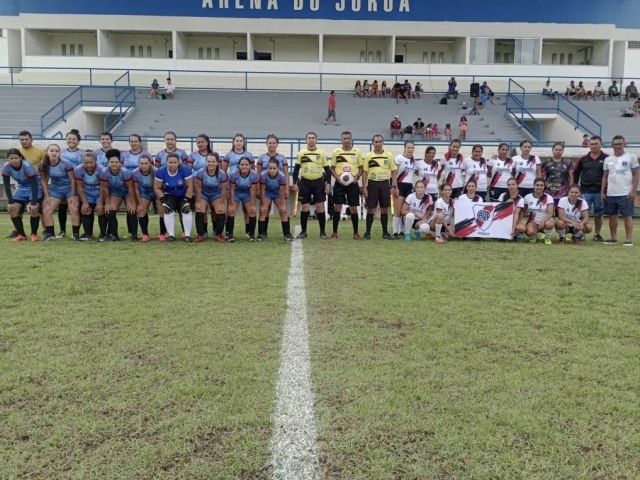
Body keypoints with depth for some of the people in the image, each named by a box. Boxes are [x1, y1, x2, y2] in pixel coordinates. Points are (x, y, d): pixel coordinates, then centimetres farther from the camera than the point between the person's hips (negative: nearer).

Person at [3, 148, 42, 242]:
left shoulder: (27, 166, -31)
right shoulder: (6, 167, -18)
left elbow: (34, 185, -30)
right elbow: (7, 185, -11)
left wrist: (34, 203, -33)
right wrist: (10, 202, -18)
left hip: (35, 188, -5)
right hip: (21, 188, 5)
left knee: (33, 209, -23)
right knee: (12, 209, -9)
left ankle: (34, 234, -3)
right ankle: (21, 235, 3)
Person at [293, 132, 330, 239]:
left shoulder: (322, 153, 3)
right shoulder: (301, 153, 4)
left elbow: (327, 169, 5)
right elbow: (296, 169, 7)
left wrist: (328, 183, -3)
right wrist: (295, 183, 0)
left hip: (318, 182, 0)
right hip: (305, 182, 1)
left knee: (320, 207, -2)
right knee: (305, 208, 3)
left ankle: (322, 232, 8)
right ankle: (303, 231, 13)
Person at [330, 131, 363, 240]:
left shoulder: (357, 152, 4)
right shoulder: (336, 152, 4)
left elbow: (361, 168, 9)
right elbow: (332, 168, 7)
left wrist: (356, 177, -8)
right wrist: (337, 177, -10)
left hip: (353, 183, 0)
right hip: (339, 183, 0)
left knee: (353, 208, 2)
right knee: (337, 207, 0)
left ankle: (356, 232, 12)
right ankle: (335, 232, 8)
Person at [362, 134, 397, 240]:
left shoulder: (389, 155, 4)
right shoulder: (368, 156, 1)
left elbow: (394, 172, 6)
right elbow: (364, 172, 0)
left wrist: (394, 187, -2)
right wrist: (364, 188, -6)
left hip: (385, 184, 1)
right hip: (372, 184, -1)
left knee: (384, 209, 6)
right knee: (370, 209, 1)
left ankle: (385, 232, 14)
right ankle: (367, 232, 9)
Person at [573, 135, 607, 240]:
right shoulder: (583, 159, 6)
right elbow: (575, 173, 10)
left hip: (600, 192, -1)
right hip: (585, 191, 1)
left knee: (598, 214, 9)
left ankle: (597, 234, 20)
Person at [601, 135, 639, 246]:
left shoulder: (631, 157, -1)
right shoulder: (608, 159, 10)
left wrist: (633, 191, -10)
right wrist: (602, 192, 6)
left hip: (626, 193, -4)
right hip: (610, 194, 4)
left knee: (627, 216, -2)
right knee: (612, 216, 9)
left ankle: (629, 239, 1)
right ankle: (614, 238, 18)